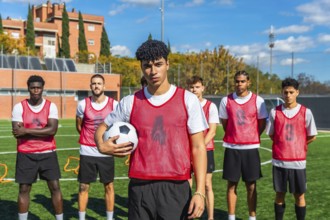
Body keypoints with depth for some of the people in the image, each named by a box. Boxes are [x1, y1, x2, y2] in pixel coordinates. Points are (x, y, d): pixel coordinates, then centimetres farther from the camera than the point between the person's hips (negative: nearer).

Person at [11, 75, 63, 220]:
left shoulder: (51, 106, -3)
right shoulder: (19, 107, -3)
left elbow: (52, 130, -16)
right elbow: (17, 133, -12)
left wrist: (27, 131, -17)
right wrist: (42, 132, -14)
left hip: (48, 153, 0)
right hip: (26, 154, 0)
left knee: (55, 187, 2)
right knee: (24, 189, 7)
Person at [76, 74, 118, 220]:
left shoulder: (114, 104, -5)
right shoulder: (83, 104, -2)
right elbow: (79, 126, 11)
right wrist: (90, 138, 11)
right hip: (87, 152, 1)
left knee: (108, 186, 7)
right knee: (84, 186, 6)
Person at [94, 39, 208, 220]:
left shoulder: (187, 100, -1)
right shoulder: (130, 102, 4)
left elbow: (198, 147, -2)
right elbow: (102, 127, 18)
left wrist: (200, 191, -10)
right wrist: (101, 146, -5)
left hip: (175, 188, -2)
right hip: (139, 188, 2)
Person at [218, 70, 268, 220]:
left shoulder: (258, 101, -2)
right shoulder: (226, 100, 1)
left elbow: (262, 123, 7)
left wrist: (252, 137, 9)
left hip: (251, 148, 0)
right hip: (231, 148, 1)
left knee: (251, 185, 5)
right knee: (231, 184, 5)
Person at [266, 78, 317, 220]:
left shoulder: (305, 112, -3)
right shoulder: (275, 112, 0)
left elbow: (312, 136, 4)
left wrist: (297, 145, 7)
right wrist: (283, 144, 6)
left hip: (298, 161, -1)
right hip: (279, 161, 1)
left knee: (299, 195, 6)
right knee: (280, 194, 10)